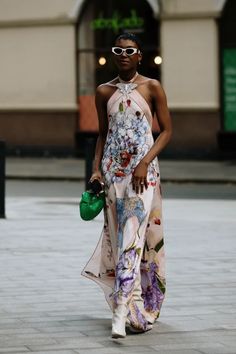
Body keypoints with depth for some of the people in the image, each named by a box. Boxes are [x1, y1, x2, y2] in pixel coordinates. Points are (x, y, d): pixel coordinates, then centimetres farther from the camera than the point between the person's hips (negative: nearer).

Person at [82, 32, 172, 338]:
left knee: (133, 236, -13)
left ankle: (122, 312, -18)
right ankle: (136, 308, 17)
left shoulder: (152, 88, -1)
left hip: (142, 169, -4)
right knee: (118, 236, 5)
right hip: (113, 169, 4)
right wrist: (96, 168, 4)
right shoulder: (104, 92, 9)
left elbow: (167, 130, -1)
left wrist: (145, 163, -13)